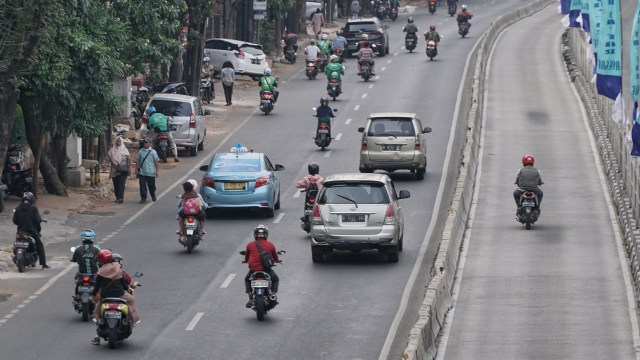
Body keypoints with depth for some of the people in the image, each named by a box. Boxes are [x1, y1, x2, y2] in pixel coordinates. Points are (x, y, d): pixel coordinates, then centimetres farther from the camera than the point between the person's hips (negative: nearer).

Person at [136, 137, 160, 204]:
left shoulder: (153, 152, -3)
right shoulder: (141, 151, 4)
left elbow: (156, 162, 0)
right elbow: (138, 161, 10)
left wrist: (157, 171, -1)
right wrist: (138, 169, 7)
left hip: (151, 172, -2)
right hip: (142, 172, 2)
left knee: (151, 186, 10)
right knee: (142, 185, -5)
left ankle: (153, 196, 34)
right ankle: (143, 198, 1)